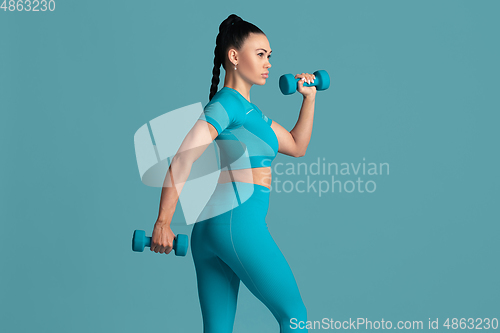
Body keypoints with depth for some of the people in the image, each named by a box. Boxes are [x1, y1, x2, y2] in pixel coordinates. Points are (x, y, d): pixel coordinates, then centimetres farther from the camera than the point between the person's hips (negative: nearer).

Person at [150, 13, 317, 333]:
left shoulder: (249, 109, 23)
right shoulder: (228, 101, -5)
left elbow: (297, 146, 30)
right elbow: (182, 159, -14)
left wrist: (309, 98, 24)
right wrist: (163, 222, -18)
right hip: (237, 221, -9)